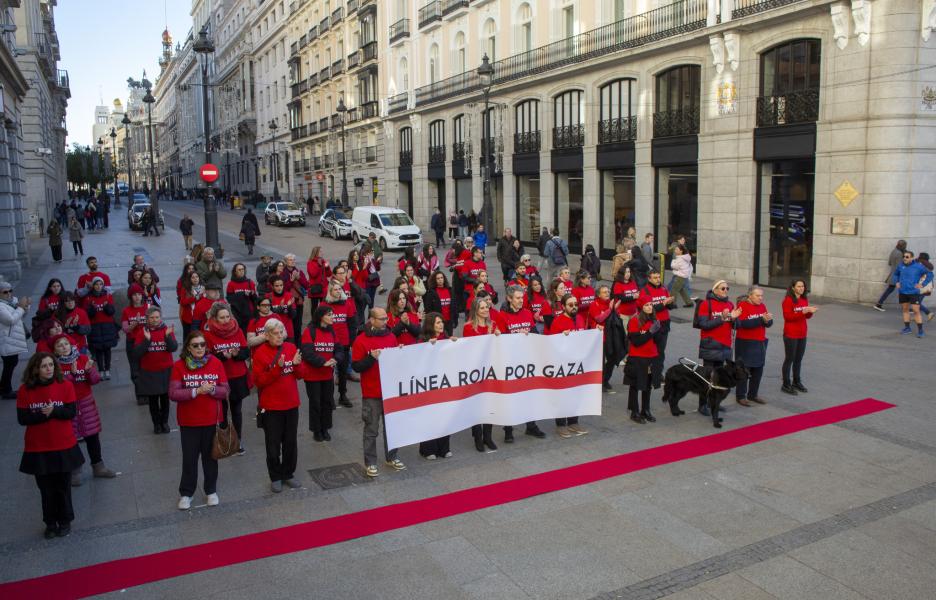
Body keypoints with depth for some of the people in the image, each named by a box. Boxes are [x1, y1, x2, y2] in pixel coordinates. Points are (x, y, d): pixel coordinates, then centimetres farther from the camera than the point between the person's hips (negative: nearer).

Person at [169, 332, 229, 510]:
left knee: (210, 456, 14)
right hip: (189, 422, -1)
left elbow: (225, 390, -2)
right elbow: (173, 394, -14)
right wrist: (196, 391, -25)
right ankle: (186, 493, 26)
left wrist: (212, 390, -22)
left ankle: (211, 490, 30)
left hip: (212, 420, 1)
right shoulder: (179, 366, -8)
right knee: (189, 458, 9)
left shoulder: (216, 363, -4)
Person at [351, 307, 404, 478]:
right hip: (372, 393, -5)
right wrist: (371, 358, -25)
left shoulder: (391, 336, 6)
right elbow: (356, 366, -12)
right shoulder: (361, 340, -9)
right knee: (371, 429, 4)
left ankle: (391, 457, 29)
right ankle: (370, 463, 15)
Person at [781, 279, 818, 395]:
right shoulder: (788, 300, -12)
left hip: (802, 334, 7)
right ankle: (786, 385, 7)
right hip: (790, 335, -7)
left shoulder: (805, 299, 8)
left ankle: (796, 382, 27)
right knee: (789, 359, 0)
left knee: (799, 359, 14)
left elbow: (807, 316, 14)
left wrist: (810, 312, -7)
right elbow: (787, 316, -18)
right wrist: (802, 312, -26)